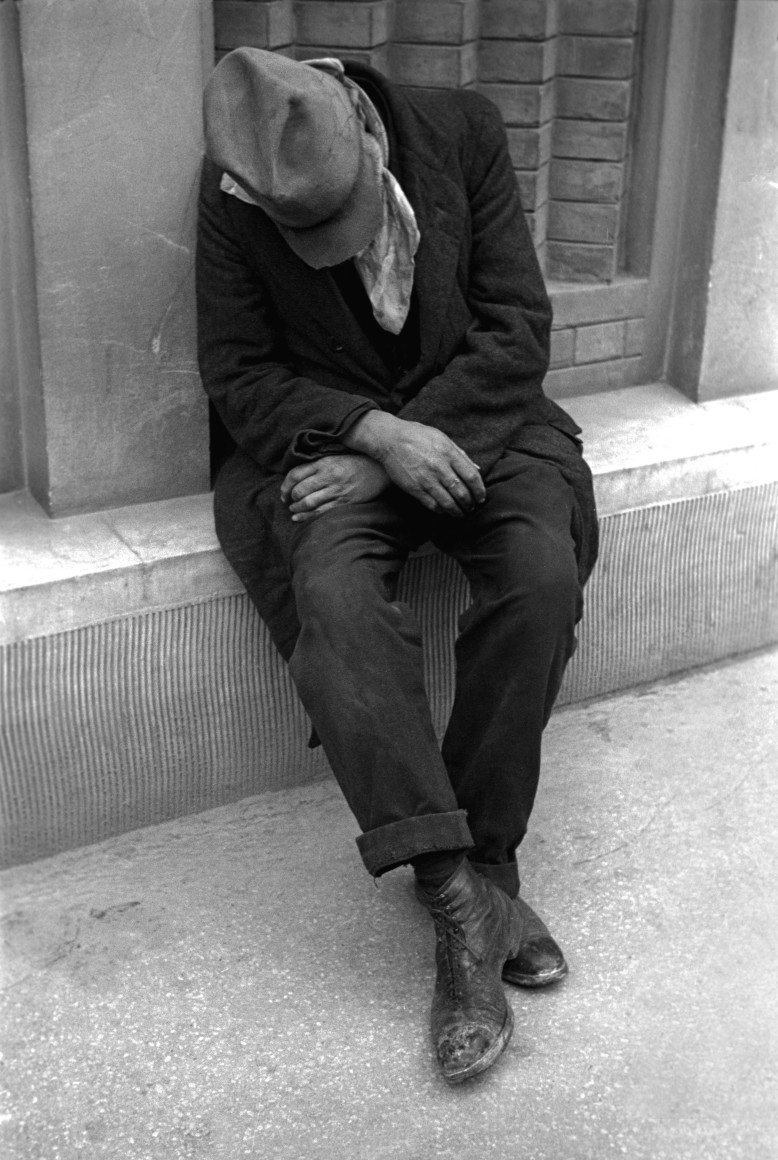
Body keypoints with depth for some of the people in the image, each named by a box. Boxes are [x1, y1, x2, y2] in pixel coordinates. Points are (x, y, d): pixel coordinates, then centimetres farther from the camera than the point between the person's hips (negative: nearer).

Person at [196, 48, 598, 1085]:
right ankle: (462, 893, -29)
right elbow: (241, 377, -7)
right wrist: (377, 432, -23)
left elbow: (518, 330, -7)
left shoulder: (462, 131, -8)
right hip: (332, 438, -1)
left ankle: (478, 861, -13)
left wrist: (399, 443, -17)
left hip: (476, 419, 1)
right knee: (333, 593, -32)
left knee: (542, 573, -28)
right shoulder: (233, 198, -10)